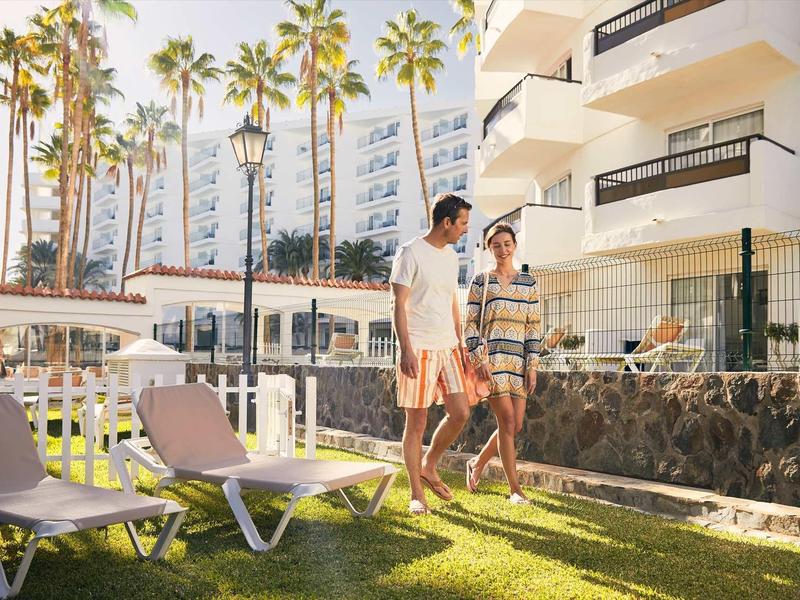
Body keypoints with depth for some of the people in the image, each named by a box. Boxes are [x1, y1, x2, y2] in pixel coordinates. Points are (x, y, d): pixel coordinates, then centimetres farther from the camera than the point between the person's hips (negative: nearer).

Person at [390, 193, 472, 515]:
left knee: (460, 413, 2)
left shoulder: (451, 256, 14)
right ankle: (417, 494, 12)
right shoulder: (410, 253, -8)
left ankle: (428, 466, 24)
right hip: (418, 349, -7)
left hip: (447, 347, 7)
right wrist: (406, 350, -18)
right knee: (417, 422, 0)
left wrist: (460, 344, 17)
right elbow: (399, 305, -12)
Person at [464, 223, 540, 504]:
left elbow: (533, 326, 9)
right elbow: (470, 324, 2)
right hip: (490, 357, -4)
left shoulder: (528, 282, 13)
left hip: (518, 359, 4)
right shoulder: (480, 281, 5)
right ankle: (515, 489, 1)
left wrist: (532, 366, 3)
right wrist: (479, 359, -9)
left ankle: (477, 464, 28)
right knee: (507, 421, -9)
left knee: (515, 426, 3)